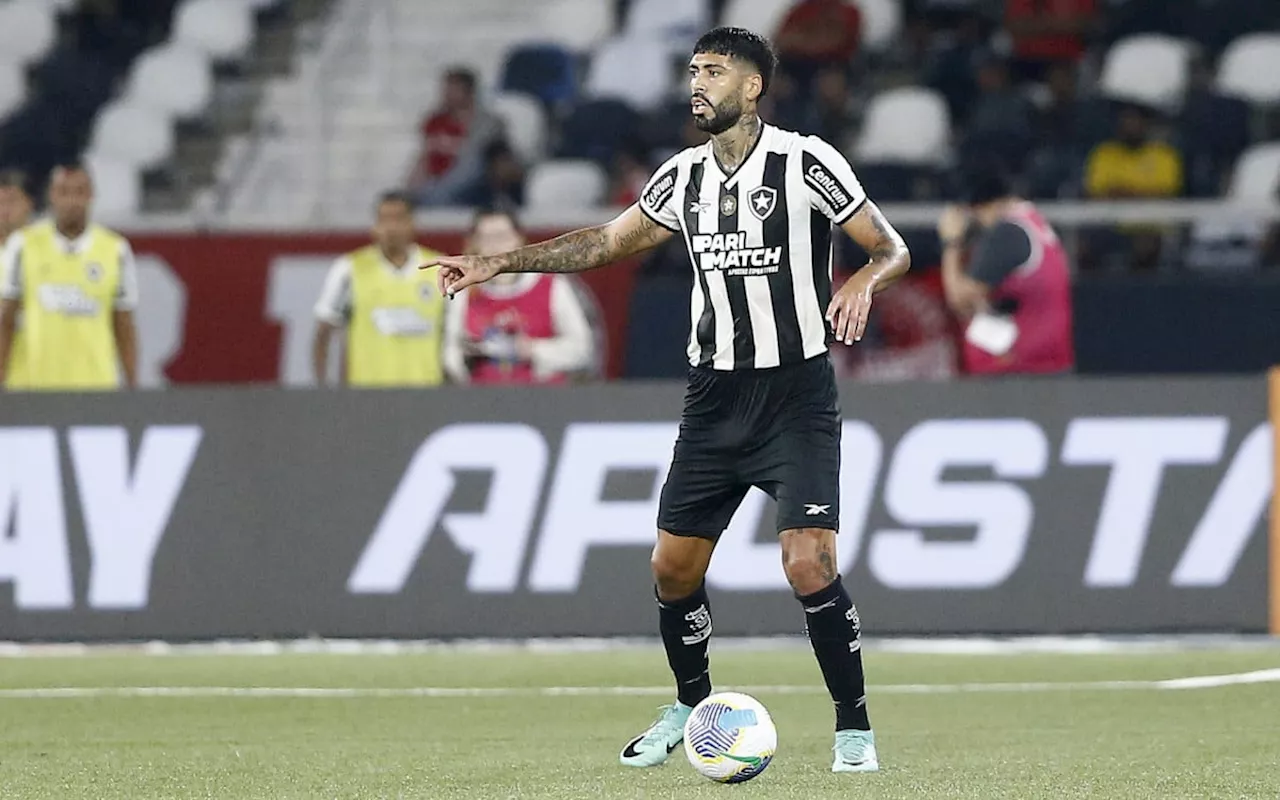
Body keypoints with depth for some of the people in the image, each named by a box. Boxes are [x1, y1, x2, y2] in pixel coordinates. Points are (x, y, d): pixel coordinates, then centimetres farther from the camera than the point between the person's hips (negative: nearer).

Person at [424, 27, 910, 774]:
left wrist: (863, 282, -28)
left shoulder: (805, 163, -9)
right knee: (674, 567, 6)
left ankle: (855, 726, -3)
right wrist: (494, 263, 12)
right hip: (715, 396, 6)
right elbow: (605, 242, 17)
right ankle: (691, 705, 29)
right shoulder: (686, 176, 7)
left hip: (797, 393, -6)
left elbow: (893, 248, -6)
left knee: (809, 565, -17)